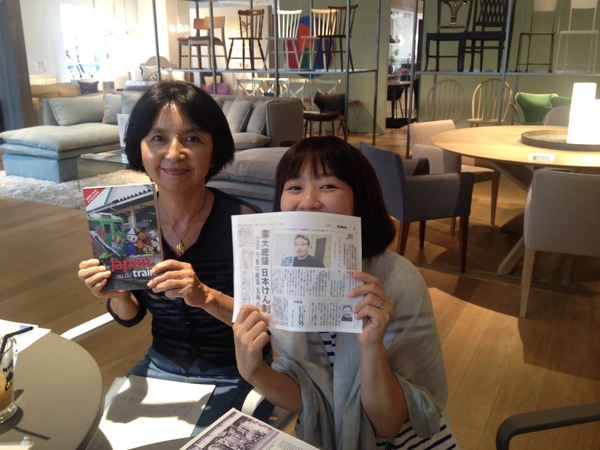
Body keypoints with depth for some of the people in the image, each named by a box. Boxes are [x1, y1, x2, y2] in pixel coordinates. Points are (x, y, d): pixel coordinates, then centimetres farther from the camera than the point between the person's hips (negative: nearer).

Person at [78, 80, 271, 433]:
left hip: (234, 374, -3)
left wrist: (206, 296, -34)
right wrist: (117, 295, -18)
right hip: (161, 367, 4)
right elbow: (132, 316, 3)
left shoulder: (243, 221, -23)